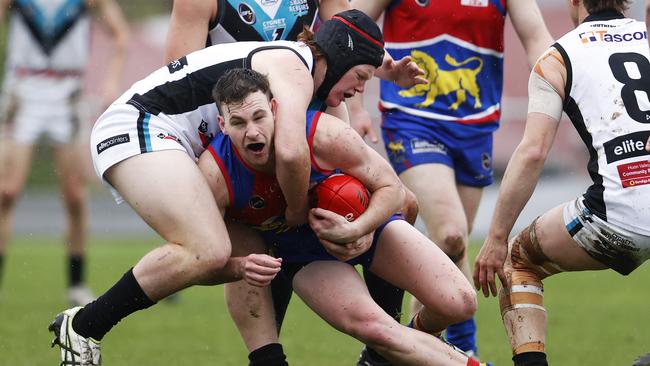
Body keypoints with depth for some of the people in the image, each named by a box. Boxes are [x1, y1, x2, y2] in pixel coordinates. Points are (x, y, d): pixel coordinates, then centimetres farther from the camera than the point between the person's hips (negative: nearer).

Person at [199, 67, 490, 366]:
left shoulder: (324, 136, -31)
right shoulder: (214, 175, -30)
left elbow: (391, 188, -16)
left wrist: (356, 231, -32)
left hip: (366, 221, 1)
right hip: (305, 256, -1)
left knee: (458, 303, -10)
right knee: (370, 327, -29)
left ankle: (421, 333, 29)